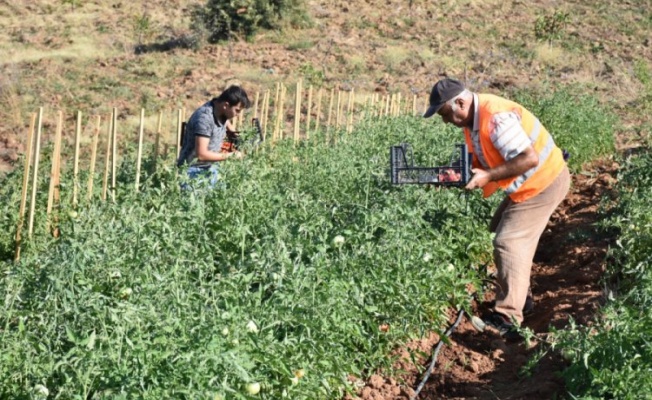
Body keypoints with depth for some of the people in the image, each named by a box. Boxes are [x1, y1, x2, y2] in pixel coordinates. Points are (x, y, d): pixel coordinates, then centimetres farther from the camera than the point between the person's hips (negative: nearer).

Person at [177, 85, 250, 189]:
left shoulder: (223, 113, -3)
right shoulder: (204, 118, -27)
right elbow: (201, 154, -29)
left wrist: (237, 137, 3)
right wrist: (230, 156, -21)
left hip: (210, 169, 8)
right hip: (194, 172, -8)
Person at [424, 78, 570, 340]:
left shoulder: (496, 117, -30)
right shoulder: (471, 119, 1)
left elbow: (529, 158, -33)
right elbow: (482, 159, 8)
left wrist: (488, 177, -32)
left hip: (544, 183, -10)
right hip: (527, 184, 10)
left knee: (509, 242, -13)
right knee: (501, 231, 18)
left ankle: (507, 318, -10)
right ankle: (518, 296, 32)